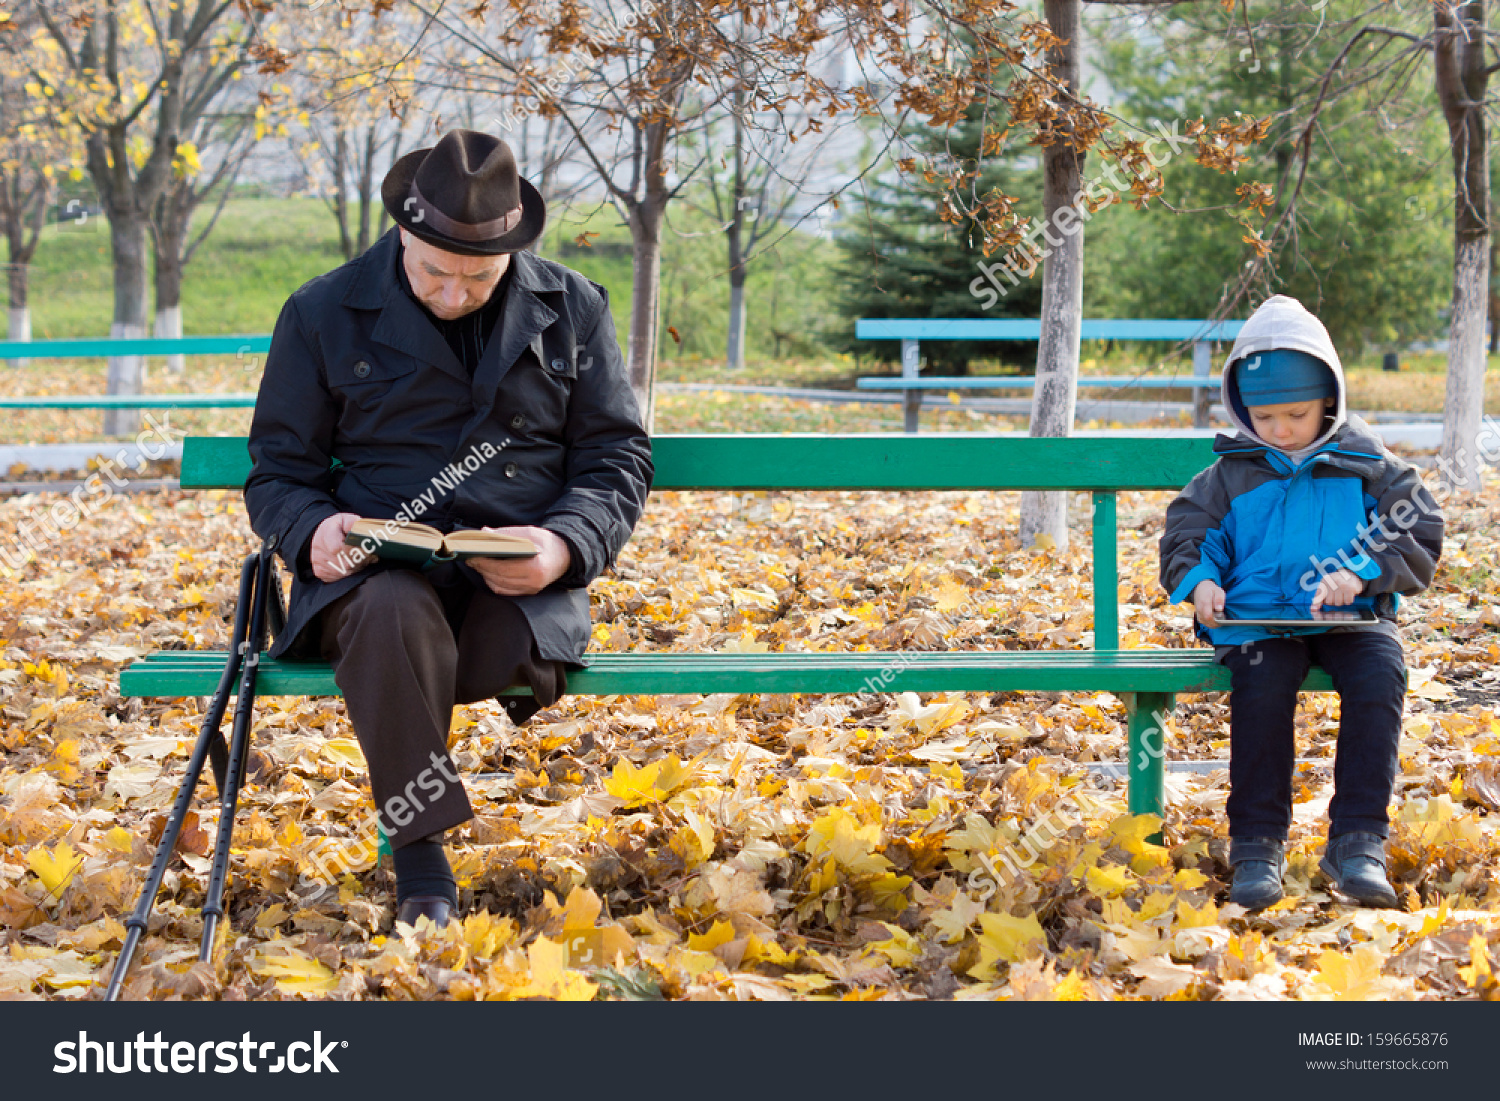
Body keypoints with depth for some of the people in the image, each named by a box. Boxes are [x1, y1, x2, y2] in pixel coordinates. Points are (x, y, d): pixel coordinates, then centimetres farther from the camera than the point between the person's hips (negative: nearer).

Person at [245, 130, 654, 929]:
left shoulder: (572, 309, 10)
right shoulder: (324, 315, 6)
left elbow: (618, 458, 11)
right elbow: (279, 471, 11)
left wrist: (565, 545, -11)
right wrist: (313, 529, -14)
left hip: (518, 582, 1)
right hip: (378, 571, 0)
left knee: (521, 654, -38)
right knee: (395, 615, -39)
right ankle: (420, 865, -30)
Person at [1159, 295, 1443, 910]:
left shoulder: (1367, 466, 8)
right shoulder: (1233, 473, 12)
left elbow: (1419, 538, 3)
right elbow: (1186, 534, 15)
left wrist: (1362, 573, -15)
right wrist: (1199, 580, -8)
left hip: (1349, 618, 0)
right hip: (1259, 619, 0)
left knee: (1380, 673, -32)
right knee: (1261, 683, -33)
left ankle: (1357, 841, -29)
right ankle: (1256, 845, -25)